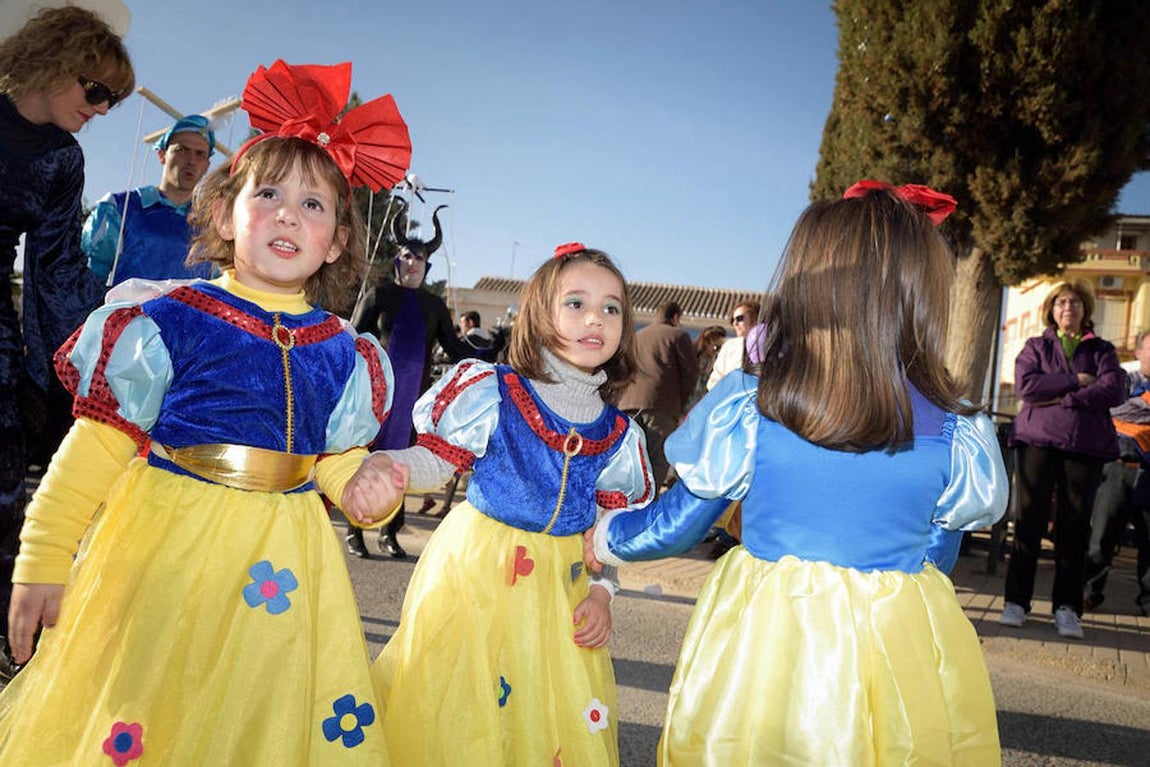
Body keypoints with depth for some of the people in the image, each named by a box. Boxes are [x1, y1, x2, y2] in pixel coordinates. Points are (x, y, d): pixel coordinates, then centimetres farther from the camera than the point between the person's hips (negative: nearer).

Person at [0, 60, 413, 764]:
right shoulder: (171, 323, -6)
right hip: (163, 547, -3)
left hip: (285, 567, 3)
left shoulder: (341, 355, 5)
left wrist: (368, 488, -9)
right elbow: (96, 448, -3)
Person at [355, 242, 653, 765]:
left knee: (559, 717, 13)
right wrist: (384, 466, -24)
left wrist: (600, 591, -2)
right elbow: (434, 461, -5)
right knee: (453, 711, 5)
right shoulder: (492, 394, -10)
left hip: (561, 584, 4)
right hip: (477, 569, -3)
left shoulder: (619, 435, 1)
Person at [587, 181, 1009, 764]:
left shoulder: (745, 413, -16)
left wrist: (607, 537, 17)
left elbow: (674, 526, -4)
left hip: (761, 645, -1)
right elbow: (937, 556, 4)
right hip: (902, 655, 2)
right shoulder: (955, 438, -11)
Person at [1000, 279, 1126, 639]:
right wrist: (1076, 381, -7)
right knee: (1029, 521, -2)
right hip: (1038, 440, -1)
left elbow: (1115, 390, -4)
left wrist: (1061, 397, -10)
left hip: (1086, 446, 1)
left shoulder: (1102, 350, 15)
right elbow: (1025, 385, -5)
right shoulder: (1035, 346, 14)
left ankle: (1067, 608, 9)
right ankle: (1016, 601, 5)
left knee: (1074, 527, 1)